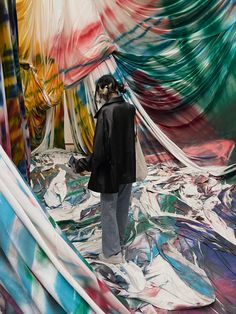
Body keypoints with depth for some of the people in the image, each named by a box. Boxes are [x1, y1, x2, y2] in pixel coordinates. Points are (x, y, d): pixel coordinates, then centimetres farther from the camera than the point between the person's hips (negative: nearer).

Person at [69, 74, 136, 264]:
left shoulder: (106, 112, -20)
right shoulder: (130, 108, 2)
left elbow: (101, 148, -21)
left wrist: (82, 165, -11)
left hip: (111, 170, -7)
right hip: (128, 168, 7)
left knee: (109, 211, 7)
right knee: (122, 208, 19)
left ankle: (112, 252, 19)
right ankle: (119, 242, 37)